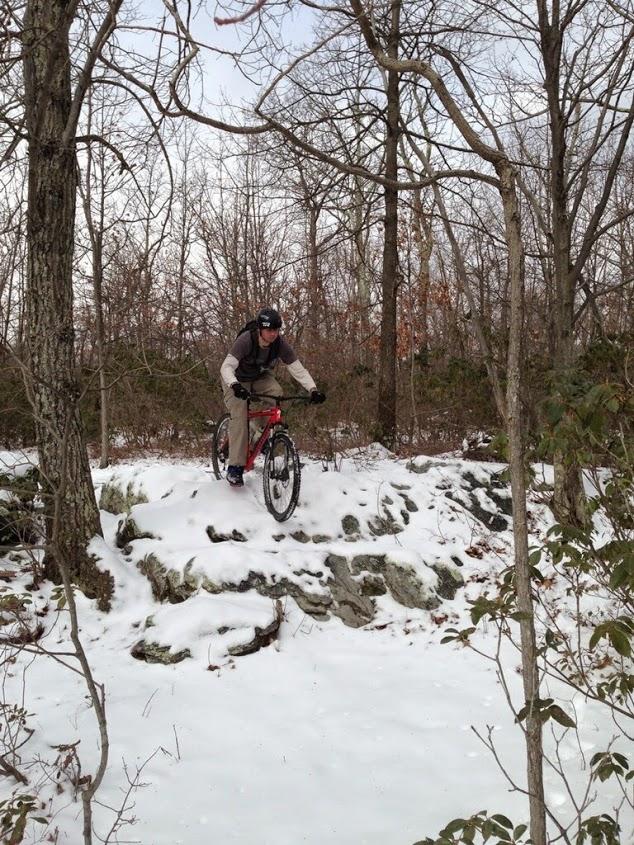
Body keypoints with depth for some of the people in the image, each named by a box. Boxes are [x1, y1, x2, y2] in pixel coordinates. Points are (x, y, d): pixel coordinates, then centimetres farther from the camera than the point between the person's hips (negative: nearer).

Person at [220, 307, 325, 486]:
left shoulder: (280, 344, -24)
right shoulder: (246, 340, -34)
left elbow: (298, 369, -25)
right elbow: (226, 366, -41)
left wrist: (313, 389, -41)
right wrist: (234, 386, -61)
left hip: (261, 377, 3)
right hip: (238, 379, -3)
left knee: (277, 394, -29)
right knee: (240, 417, -22)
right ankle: (235, 467, -18)